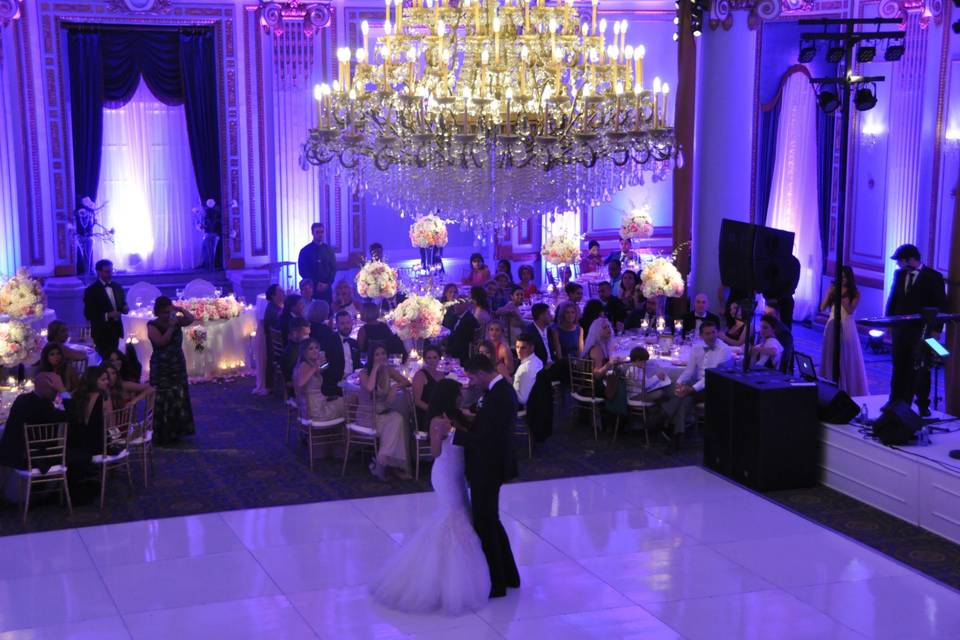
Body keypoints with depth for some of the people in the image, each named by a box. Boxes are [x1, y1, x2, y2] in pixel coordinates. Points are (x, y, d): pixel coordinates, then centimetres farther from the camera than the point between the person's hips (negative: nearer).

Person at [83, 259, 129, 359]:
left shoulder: (117, 287, 9)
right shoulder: (91, 291, -9)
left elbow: (121, 305, 19)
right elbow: (88, 314, -12)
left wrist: (125, 308, -5)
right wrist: (107, 315, -22)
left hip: (116, 330, 5)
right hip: (102, 332, -5)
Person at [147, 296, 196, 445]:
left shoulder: (176, 320, 3)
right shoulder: (152, 326, -9)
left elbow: (191, 319, -11)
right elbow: (162, 341, -22)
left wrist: (180, 309, -16)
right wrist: (171, 327, -23)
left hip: (178, 366, 5)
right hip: (161, 368, -5)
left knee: (179, 398, 9)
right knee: (163, 400, -4)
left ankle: (176, 431, 20)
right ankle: (162, 434, 1)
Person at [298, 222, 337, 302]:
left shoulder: (329, 250, 10)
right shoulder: (305, 251, 2)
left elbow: (333, 268, 8)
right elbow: (302, 271, -1)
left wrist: (327, 283, -8)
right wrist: (316, 284, -11)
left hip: (326, 288, 2)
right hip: (311, 288, -2)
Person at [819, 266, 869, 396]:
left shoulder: (855, 293, -1)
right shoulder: (834, 290, 5)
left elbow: (850, 310, -14)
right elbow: (822, 308, 0)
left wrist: (841, 296, -18)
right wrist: (830, 293, -9)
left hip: (846, 328, -3)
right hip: (832, 327, 3)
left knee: (846, 359, 0)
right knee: (831, 357, 5)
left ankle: (848, 390, 7)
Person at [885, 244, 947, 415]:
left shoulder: (933, 277, -5)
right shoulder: (899, 274, 8)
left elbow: (941, 305, -5)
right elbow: (893, 300, 13)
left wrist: (936, 329, -10)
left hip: (922, 331, -4)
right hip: (901, 329, 4)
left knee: (920, 370, -1)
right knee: (899, 368, 6)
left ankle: (922, 405, 7)